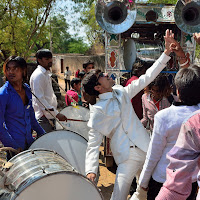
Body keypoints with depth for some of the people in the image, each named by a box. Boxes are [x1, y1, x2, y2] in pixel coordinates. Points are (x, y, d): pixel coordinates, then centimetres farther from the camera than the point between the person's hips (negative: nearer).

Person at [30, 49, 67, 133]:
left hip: (50, 115, 9)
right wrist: (56, 114, -26)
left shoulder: (47, 73, 15)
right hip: (43, 117, -9)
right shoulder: (38, 75, -16)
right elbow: (39, 99, -24)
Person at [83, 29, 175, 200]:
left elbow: (147, 78, 10)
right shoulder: (97, 110, -5)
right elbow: (93, 142, -7)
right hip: (127, 157, -5)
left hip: (147, 149, 5)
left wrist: (167, 51, 8)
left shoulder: (122, 93, 10)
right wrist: (91, 170, -19)